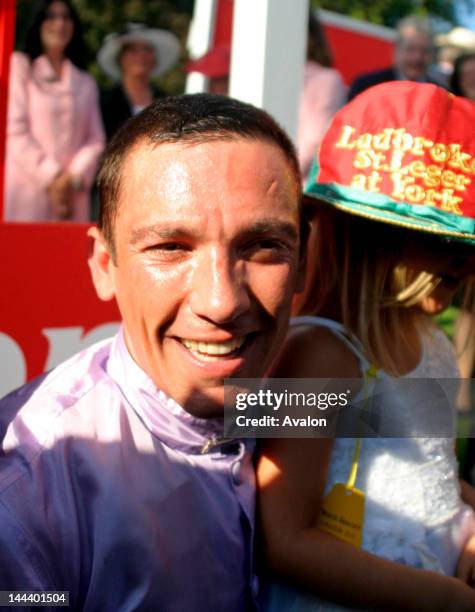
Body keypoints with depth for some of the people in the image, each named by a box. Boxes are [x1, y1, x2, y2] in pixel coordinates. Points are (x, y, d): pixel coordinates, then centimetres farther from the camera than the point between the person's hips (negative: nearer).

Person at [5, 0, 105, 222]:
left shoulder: (86, 83, 20)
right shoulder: (19, 65, 9)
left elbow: (95, 140, 9)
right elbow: (14, 130, -3)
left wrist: (74, 177, -9)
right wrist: (50, 177, -11)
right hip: (26, 193, -3)